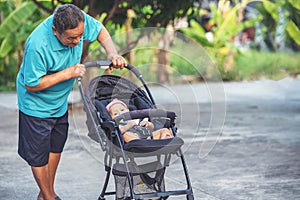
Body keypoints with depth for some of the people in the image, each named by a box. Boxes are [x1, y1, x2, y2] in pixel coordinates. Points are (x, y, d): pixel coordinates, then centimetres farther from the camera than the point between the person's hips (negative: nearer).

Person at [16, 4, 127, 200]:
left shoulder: (79, 20, -23)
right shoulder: (37, 46, -39)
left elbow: (99, 29, -1)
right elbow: (32, 84, -29)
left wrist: (112, 53, -18)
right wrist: (68, 73, -31)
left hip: (60, 101, 7)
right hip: (37, 104, -7)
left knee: (56, 148, 20)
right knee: (39, 154, 5)